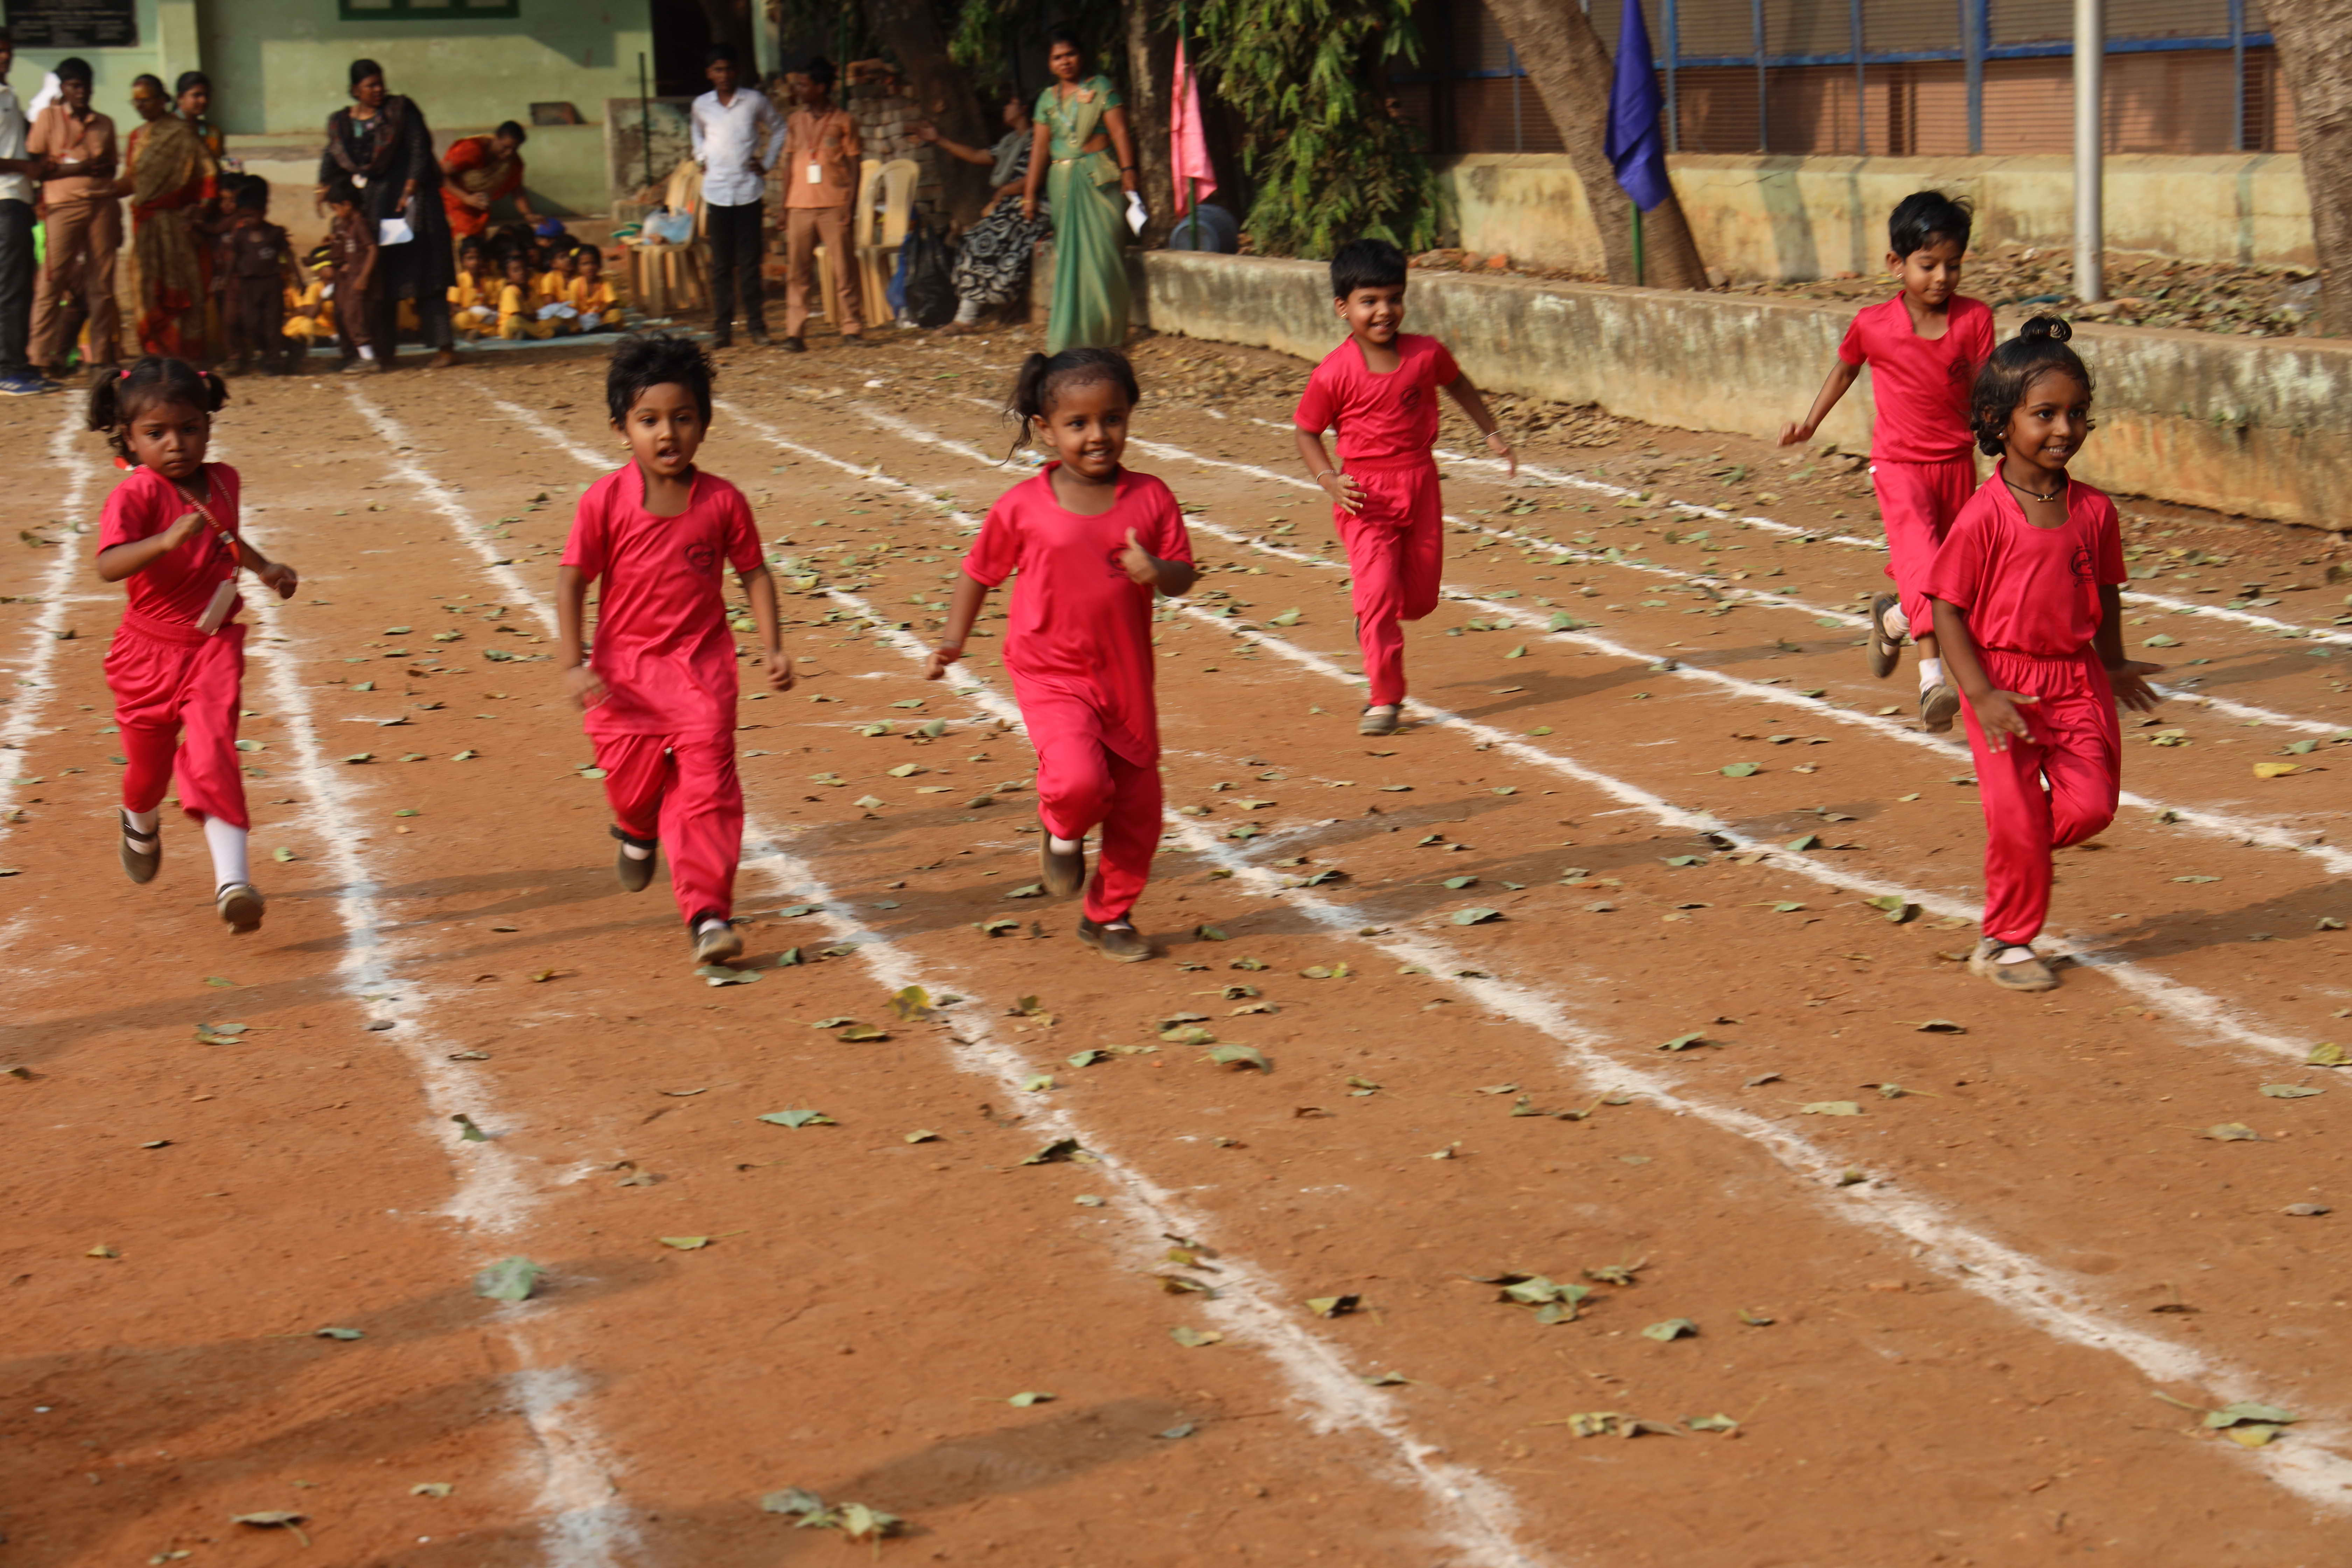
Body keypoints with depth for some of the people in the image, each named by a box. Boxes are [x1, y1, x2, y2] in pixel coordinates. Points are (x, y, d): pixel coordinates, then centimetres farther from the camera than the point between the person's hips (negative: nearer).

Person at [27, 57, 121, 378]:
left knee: (102, 284, 1)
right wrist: (79, 167, -10)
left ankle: (102, 358, 5)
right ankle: (43, 358, -7)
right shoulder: (48, 117, 7)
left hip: (101, 204, 4)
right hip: (63, 205, -4)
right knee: (52, 280, -9)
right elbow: (38, 168, -1)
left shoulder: (104, 123, 18)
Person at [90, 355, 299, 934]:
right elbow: (109, 564, -36)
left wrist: (265, 567, 13)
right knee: (148, 765, 16)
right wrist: (165, 540, -50)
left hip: (214, 647, 2)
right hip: (149, 652, -2)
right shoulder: (133, 496, -18)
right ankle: (141, 825, 52)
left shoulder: (222, 481, 2)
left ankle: (232, 877, -24)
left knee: (211, 757, -18)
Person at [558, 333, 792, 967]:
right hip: (624, 669, 0)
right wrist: (573, 665, -12)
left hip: (701, 667, 0)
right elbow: (571, 583, -5)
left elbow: (754, 573, 5)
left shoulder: (723, 502, -5)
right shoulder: (605, 502, -9)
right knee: (634, 785, 9)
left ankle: (708, 913, -6)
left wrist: (772, 648, -3)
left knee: (709, 787, -10)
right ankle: (638, 833, 47)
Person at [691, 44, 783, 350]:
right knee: (721, 264, 3)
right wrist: (702, 159, 14)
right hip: (716, 191, 2)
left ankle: (756, 324, 7)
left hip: (748, 190, -1)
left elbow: (777, 130, 15)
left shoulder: (755, 102, 0)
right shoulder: (702, 106, 6)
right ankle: (722, 328, 4)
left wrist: (766, 162, 6)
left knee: (749, 262, 0)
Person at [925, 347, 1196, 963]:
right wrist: (953, 640, 1)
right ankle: (1061, 832, 10)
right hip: (1052, 676, -3)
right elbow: (980, 572, 6)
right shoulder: (1023, 508, -7)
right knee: (1080, 780, -27)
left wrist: (1157, 571, -23)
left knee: (1139, 809, 10)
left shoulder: (1150, 498, -3)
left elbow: (1183, 575, -1)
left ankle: (1109, 915, 33)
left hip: (1127, 678, 3)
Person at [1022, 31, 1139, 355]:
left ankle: (1104, 330, 1)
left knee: (1102, 251, -6)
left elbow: (1119, 132, -5)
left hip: (1099, 181, -4)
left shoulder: (1101, 88, 2)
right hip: (1063, 183, 4)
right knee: (1068, 253, 3)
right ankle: (1069, 331, 8)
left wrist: (1128, 171, -16)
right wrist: (1030, 194, 11)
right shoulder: (1048, 99, 14)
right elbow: (1040, 147, 14)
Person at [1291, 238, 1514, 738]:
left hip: (1419, 484, 4)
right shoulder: (1334, 373, -14)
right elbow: (1306, 432, -3)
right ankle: (1385, 698, -4)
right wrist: (1329, 480, -17)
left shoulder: (1426, 354, -5)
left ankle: (1372, 617, 47)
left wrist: (1492, 434, 20)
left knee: (1420, 598, 11)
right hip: (1365, 494, -4)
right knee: (1378, 591, -14)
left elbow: (1458, 385, 16)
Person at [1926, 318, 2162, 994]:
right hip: (2004, 680, -4)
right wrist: (1982, 695, -17)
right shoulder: (1983, 517, -14)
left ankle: (2016, 856, 25)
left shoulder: (2094, 511, 0)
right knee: (2016, 817, -3)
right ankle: (2007, 944, 16)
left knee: (2091, 806, -6)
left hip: (2078, 681, 4)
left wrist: (2113, 666, 22)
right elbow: (1947, 608, -11)